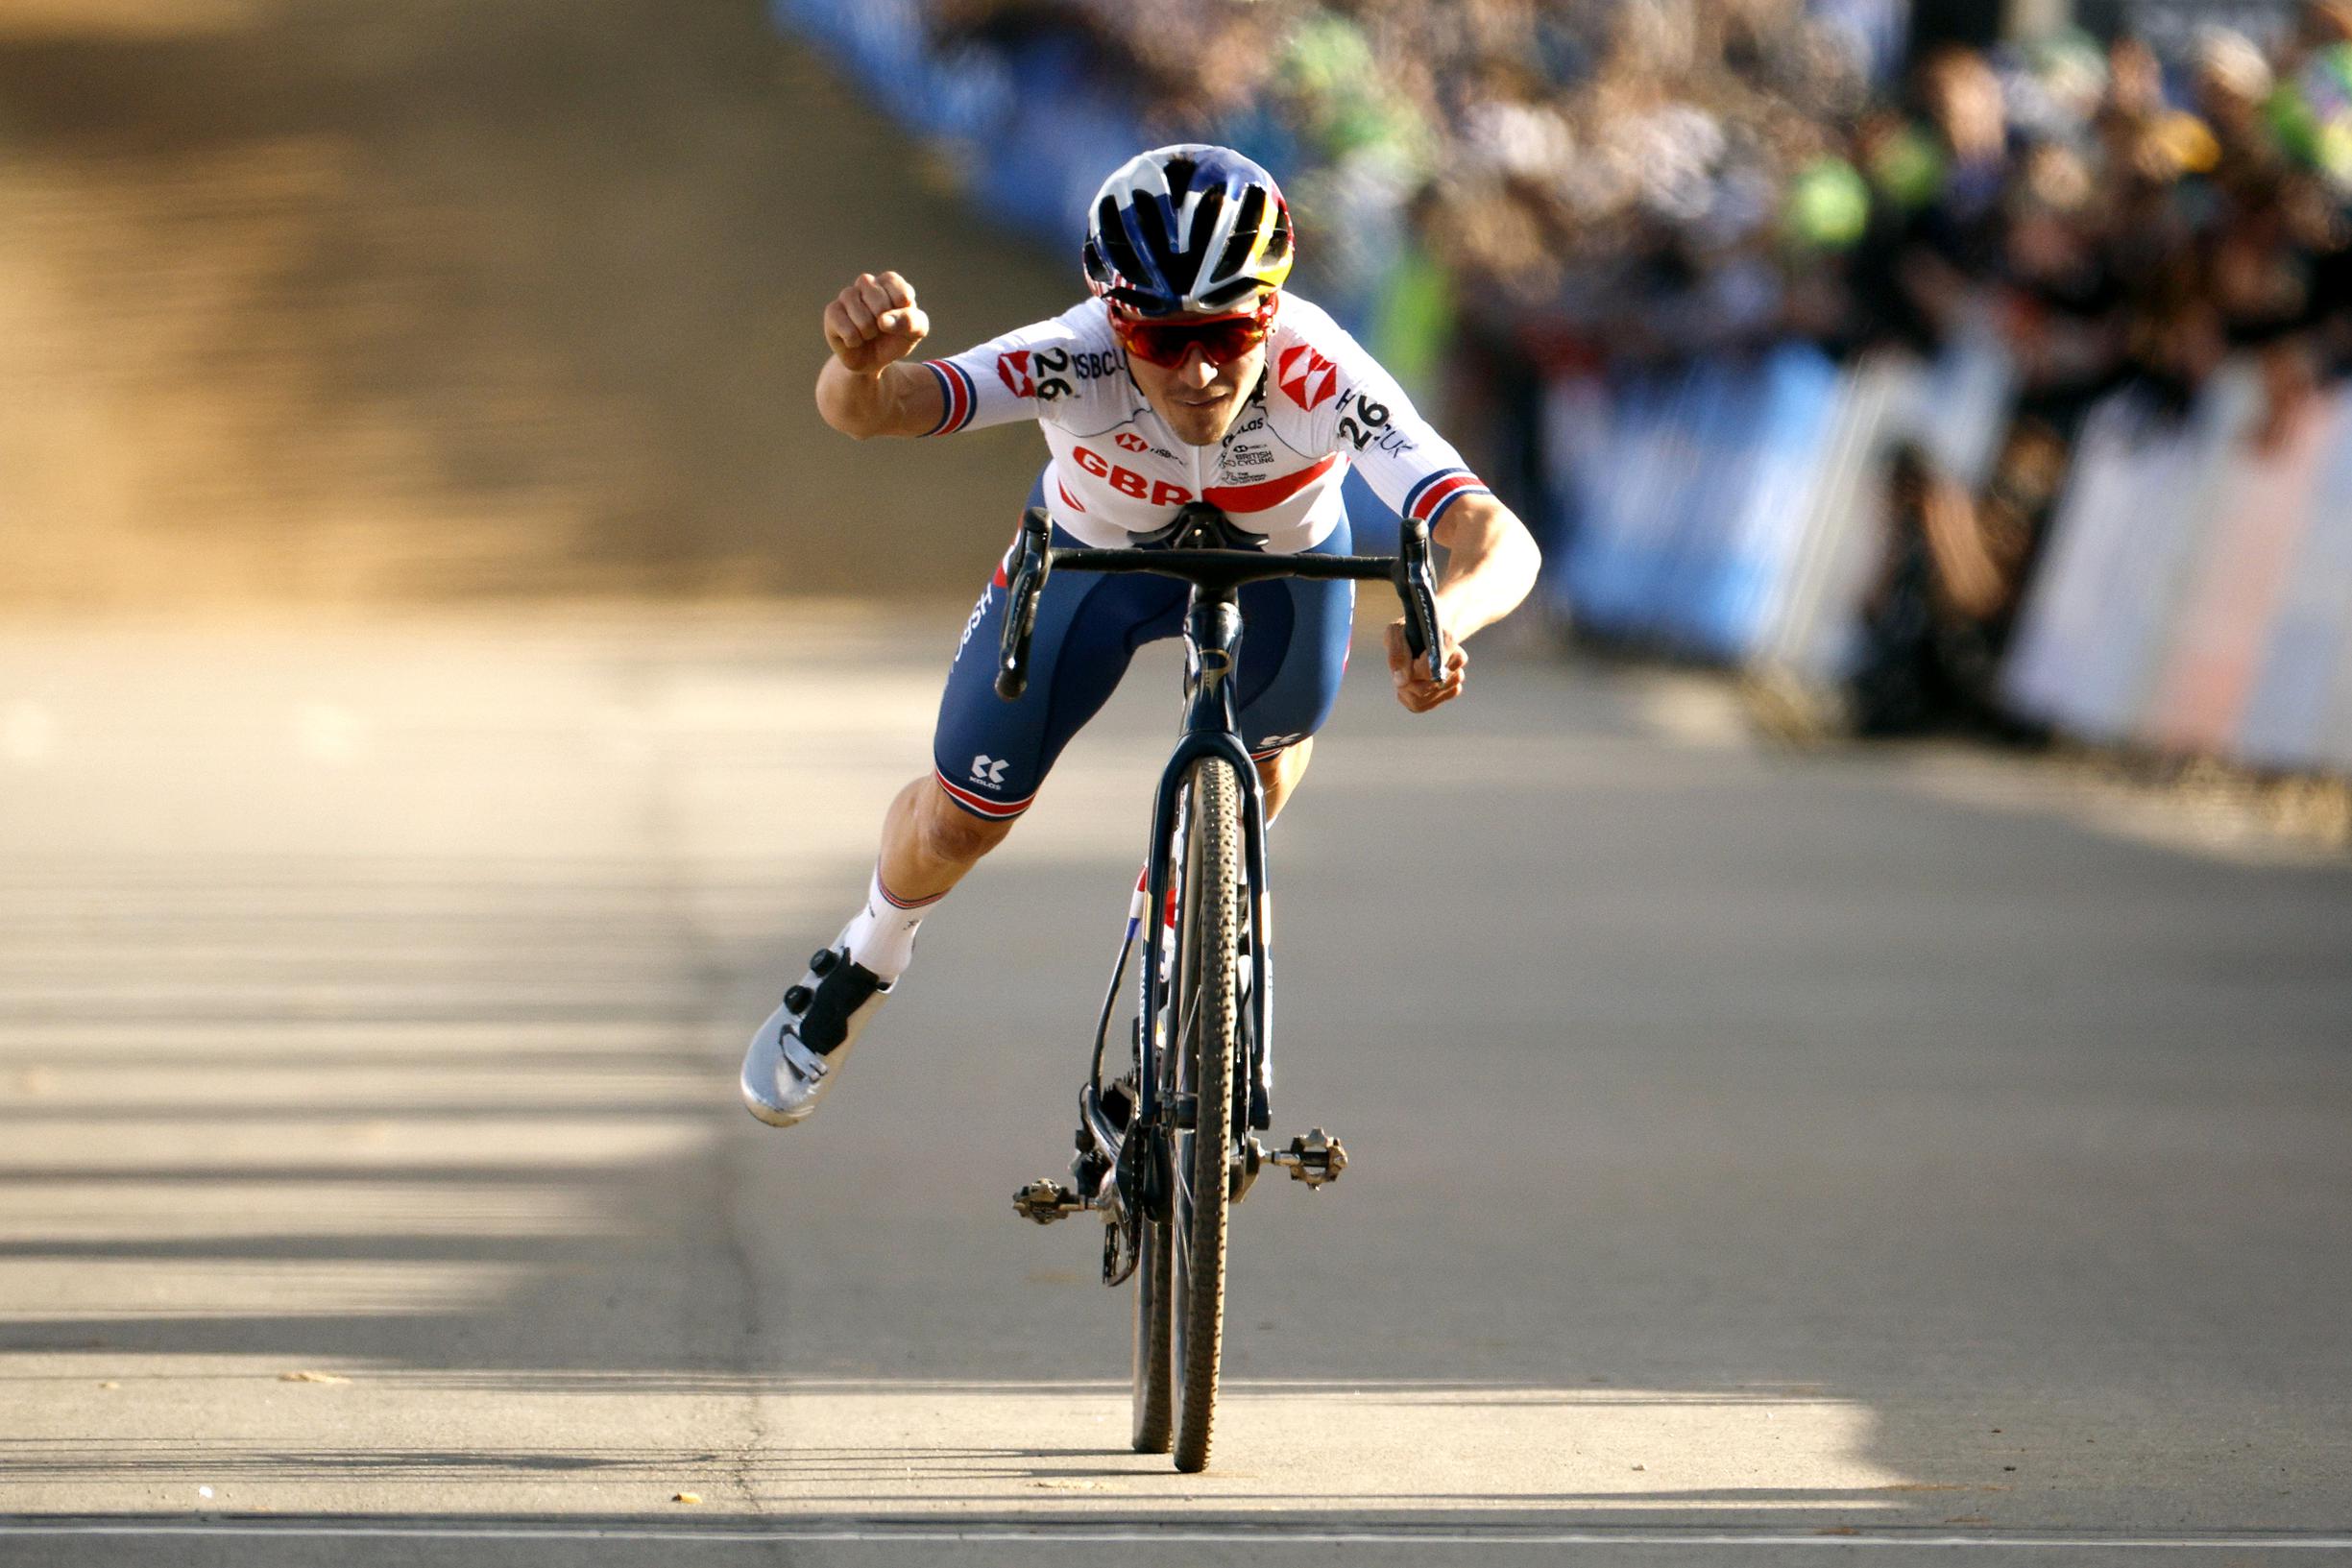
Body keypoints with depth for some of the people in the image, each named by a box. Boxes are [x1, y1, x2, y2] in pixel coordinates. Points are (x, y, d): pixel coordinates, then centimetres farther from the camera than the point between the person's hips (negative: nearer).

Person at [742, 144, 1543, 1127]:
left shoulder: (1322, 379, -43)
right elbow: (859, 410, -52)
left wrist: (1442, 616, -75)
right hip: (1095, 558, 0)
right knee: (960, 823, 6)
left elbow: (1498, 538, -53)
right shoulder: (1077, 359, -41)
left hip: (1277, 567, 0)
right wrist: (860, 360, -76)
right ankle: (863, 964, 40)